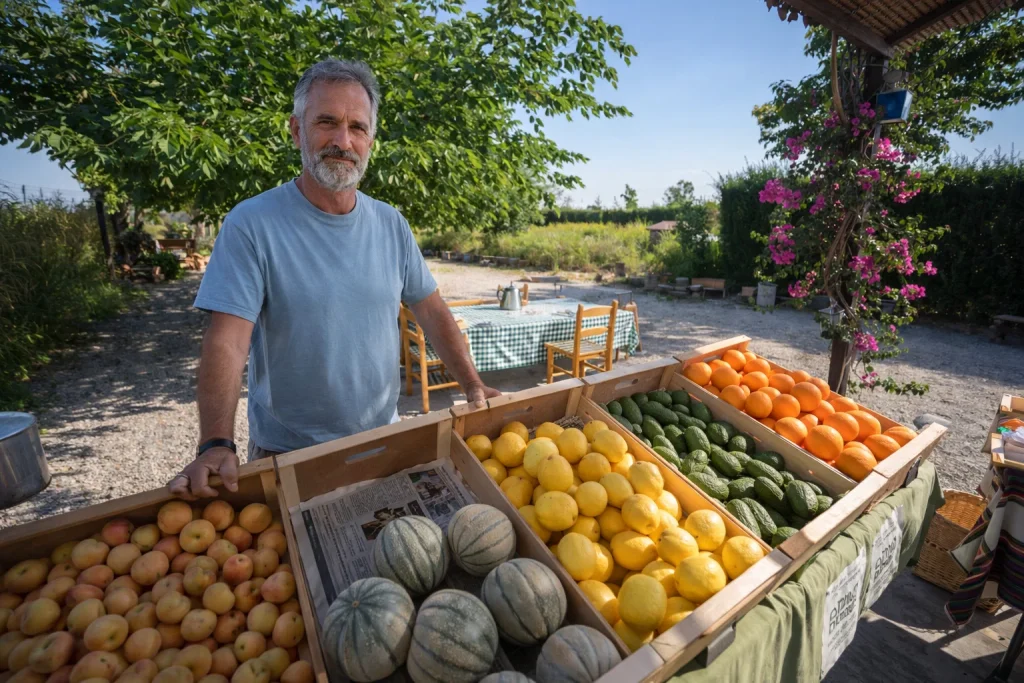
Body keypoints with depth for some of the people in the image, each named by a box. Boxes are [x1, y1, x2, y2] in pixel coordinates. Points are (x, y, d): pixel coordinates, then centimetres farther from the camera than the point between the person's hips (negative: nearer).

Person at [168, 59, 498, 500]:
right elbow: (227, 341, -19)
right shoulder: (251, 224, -13)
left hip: (384, 441, 4)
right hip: (287, 457, -3)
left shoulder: (391, 224, -1)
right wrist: (215, 444, -30)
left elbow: (431, 311, 1)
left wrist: (472, 386, -5)